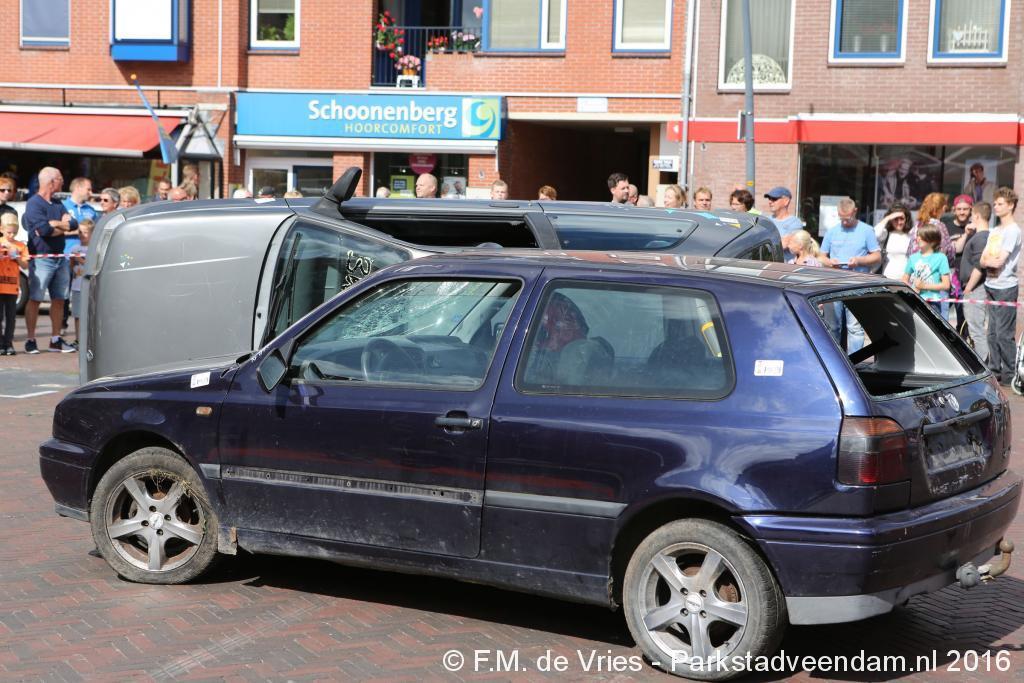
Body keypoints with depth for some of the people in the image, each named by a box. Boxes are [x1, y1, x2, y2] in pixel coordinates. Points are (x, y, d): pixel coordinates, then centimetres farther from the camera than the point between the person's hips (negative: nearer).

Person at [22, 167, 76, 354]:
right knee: (35, 299, -4)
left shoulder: (57, 204, 15)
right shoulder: (34, 203, -8)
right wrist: (62, 225, -5)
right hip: (41, 258, -7)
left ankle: (55, 339, 15)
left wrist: (53, 224, -11)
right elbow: (43, 229, -22)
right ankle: (31, 340, 0)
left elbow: (73, 225, 3)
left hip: (60, 258, 7)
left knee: (59, 299, 8)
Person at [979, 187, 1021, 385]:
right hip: (991, 286, 8)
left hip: (1005, 288, -8)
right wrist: (990, 262, -7)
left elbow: (998, 261, -16)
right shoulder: (994, 231, 17)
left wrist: (986, 260, 2)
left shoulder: (1013, 231, -10)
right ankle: (994, 370, 17)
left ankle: (1009, 374, -2)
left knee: (1003, 334, -7)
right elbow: (982, 260, 14)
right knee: (993, 332, 10)